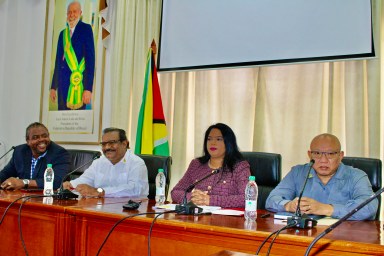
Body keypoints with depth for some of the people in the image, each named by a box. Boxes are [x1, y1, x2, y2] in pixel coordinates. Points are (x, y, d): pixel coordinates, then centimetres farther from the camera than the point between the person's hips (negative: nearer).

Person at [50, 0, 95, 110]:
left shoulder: (86, 28, -1)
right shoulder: (63, 33, 17)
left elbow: (90, 59, -8)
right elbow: (58, 61, 19)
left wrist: (88, 89, -16)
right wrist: (53, 87, 15)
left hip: (78, 81, -6)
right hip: (62, 83, 6)